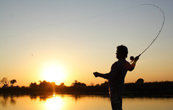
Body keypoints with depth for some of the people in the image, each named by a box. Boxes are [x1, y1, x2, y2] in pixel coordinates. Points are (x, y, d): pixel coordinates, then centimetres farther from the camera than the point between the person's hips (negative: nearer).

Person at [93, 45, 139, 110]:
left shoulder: (118, 64, -22)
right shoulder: (126, 64, 7)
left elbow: (110, 76, -31)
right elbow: (131, 68, 32)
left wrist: (99, 74, -21)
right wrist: (135, 61, 50)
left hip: (115, 88, -10)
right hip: (120, 86, 10)